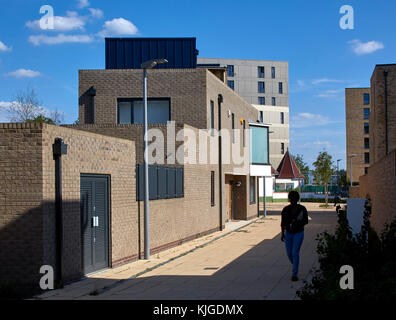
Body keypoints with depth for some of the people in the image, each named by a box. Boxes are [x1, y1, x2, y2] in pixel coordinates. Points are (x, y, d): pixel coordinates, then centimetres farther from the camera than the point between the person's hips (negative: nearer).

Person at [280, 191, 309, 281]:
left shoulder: (302, 209, -11)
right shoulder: (286, 209, -5)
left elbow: (306, 221, -3)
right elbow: (283, 222, 2)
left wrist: (300, 222, -24)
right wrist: (282, 234, -4)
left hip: (298, 234, -3)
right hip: (288, 233, 3)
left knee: (295, 253, -15)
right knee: (289, 254, 8)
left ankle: (294, 274, -9)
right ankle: (295, 266, 40)